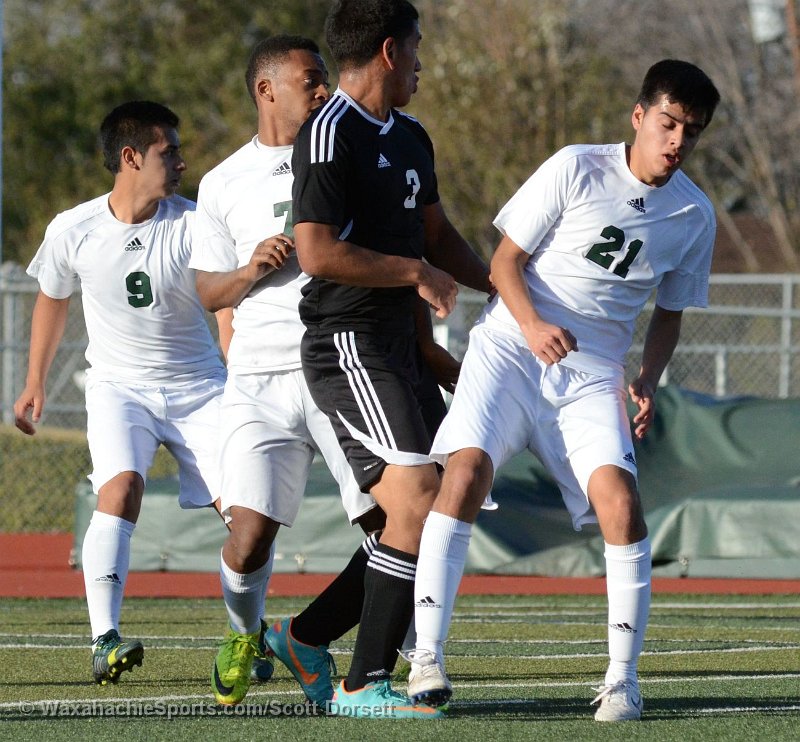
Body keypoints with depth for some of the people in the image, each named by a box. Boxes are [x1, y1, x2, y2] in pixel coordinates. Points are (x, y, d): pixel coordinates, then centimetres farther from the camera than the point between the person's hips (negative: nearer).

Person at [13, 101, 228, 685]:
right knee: (119, 490, -26)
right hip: (119, 385, -1)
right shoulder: (73, 231, -6)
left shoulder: (194, 224, -9)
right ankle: (105, 641, -30)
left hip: (198, 386, 1)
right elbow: (52, 300, 12)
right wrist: (36, 385, 19)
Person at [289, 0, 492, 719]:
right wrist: (418, 274, -13)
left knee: (411, 518, 8)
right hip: (348, 345, -10)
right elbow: (319, 254, -20)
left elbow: (435, 233, 31)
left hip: (396, 347, 10)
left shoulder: (410, 139, 18)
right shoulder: (329, 135, -12)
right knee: (419, 501, -18)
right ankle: (365, 684, -17)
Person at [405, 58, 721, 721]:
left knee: (619, 497, -19)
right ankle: (427, 657, -20)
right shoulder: (576, 169, -5)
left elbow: (669, 313, 18)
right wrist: (533, 324, -21)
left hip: (593, 373, 2)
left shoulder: (695, 216, 6)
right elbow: (505, 259, -2)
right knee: (467, 467, -24)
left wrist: (647, 382, 0)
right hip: (510, 345, -2)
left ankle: (622, 678, -9)